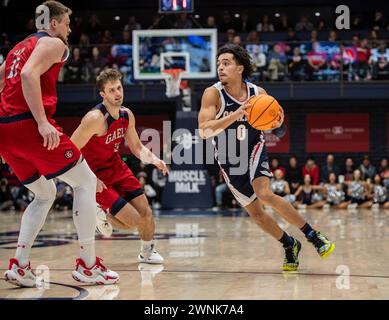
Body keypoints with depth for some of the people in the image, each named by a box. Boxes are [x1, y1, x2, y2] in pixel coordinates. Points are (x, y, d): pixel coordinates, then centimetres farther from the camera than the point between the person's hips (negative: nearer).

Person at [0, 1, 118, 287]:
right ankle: (88, 266, 1)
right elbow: (29, 75, -17)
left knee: (46, 194, 21)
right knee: (86, 181, 4)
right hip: (29, 124, -9)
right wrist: (42, 122, -23)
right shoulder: (53, 43, 1)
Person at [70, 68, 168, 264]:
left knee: (146, 213, 2)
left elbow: (137, 148, 11)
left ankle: (147, 251, 31)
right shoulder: (96, 118, -26)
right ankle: (102, 216, 20)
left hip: (117, 168, 7)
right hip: (97, 176, -7)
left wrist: (154, 160, -10)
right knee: (133, 221, -13)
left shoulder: (127, 115, -1)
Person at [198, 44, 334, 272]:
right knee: (255, 212, 4)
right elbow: (204, 131, -29)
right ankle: (290, 245, 26)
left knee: (265, 194, -26)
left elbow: (272, 122, 6)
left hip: (254, 150, -1)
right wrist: (235, 115, -39)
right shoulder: (213, 94, -18)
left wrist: (277, 121, -19)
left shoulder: (258, 93, -11)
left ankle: (312, 234, -13)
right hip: (229, 160, 1)